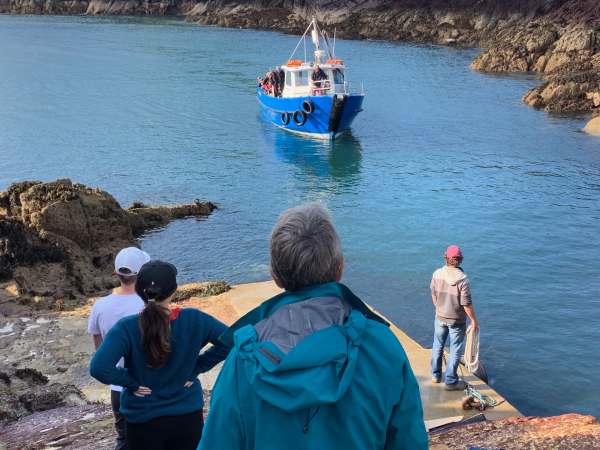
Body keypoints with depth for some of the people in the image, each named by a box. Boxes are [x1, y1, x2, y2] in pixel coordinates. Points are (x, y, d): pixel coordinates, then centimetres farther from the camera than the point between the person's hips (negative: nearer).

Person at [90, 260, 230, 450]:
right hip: (188, 416, 1)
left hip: (144, 421, -1)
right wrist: (196, 367, -5)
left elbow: (99, 368, -28)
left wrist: (131, 381, -12)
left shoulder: (126, 328, -19)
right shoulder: (193, 319, -14)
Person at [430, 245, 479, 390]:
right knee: (455, 350, 8)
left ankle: (436, 375, 33)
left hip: (440, 317, 5)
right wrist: (474, 320, -6)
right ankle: (451, 381, 14)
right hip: (457, 320, -4)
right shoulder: (462, 279, -22)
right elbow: (466, 304, -20)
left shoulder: (437, 274, -8)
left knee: (437, 346, 20)